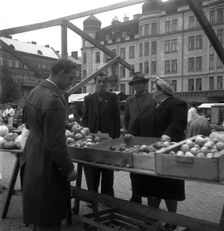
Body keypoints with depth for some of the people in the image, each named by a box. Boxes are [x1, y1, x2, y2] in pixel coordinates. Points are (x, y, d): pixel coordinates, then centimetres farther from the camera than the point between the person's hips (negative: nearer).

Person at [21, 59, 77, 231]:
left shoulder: (35, 91, 3)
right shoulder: (54, 100, -27)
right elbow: (56, 143, -26)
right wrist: (69, 168, -15)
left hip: (31, 156, 10)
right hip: (46, 162, -9)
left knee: (37, 206, 25)